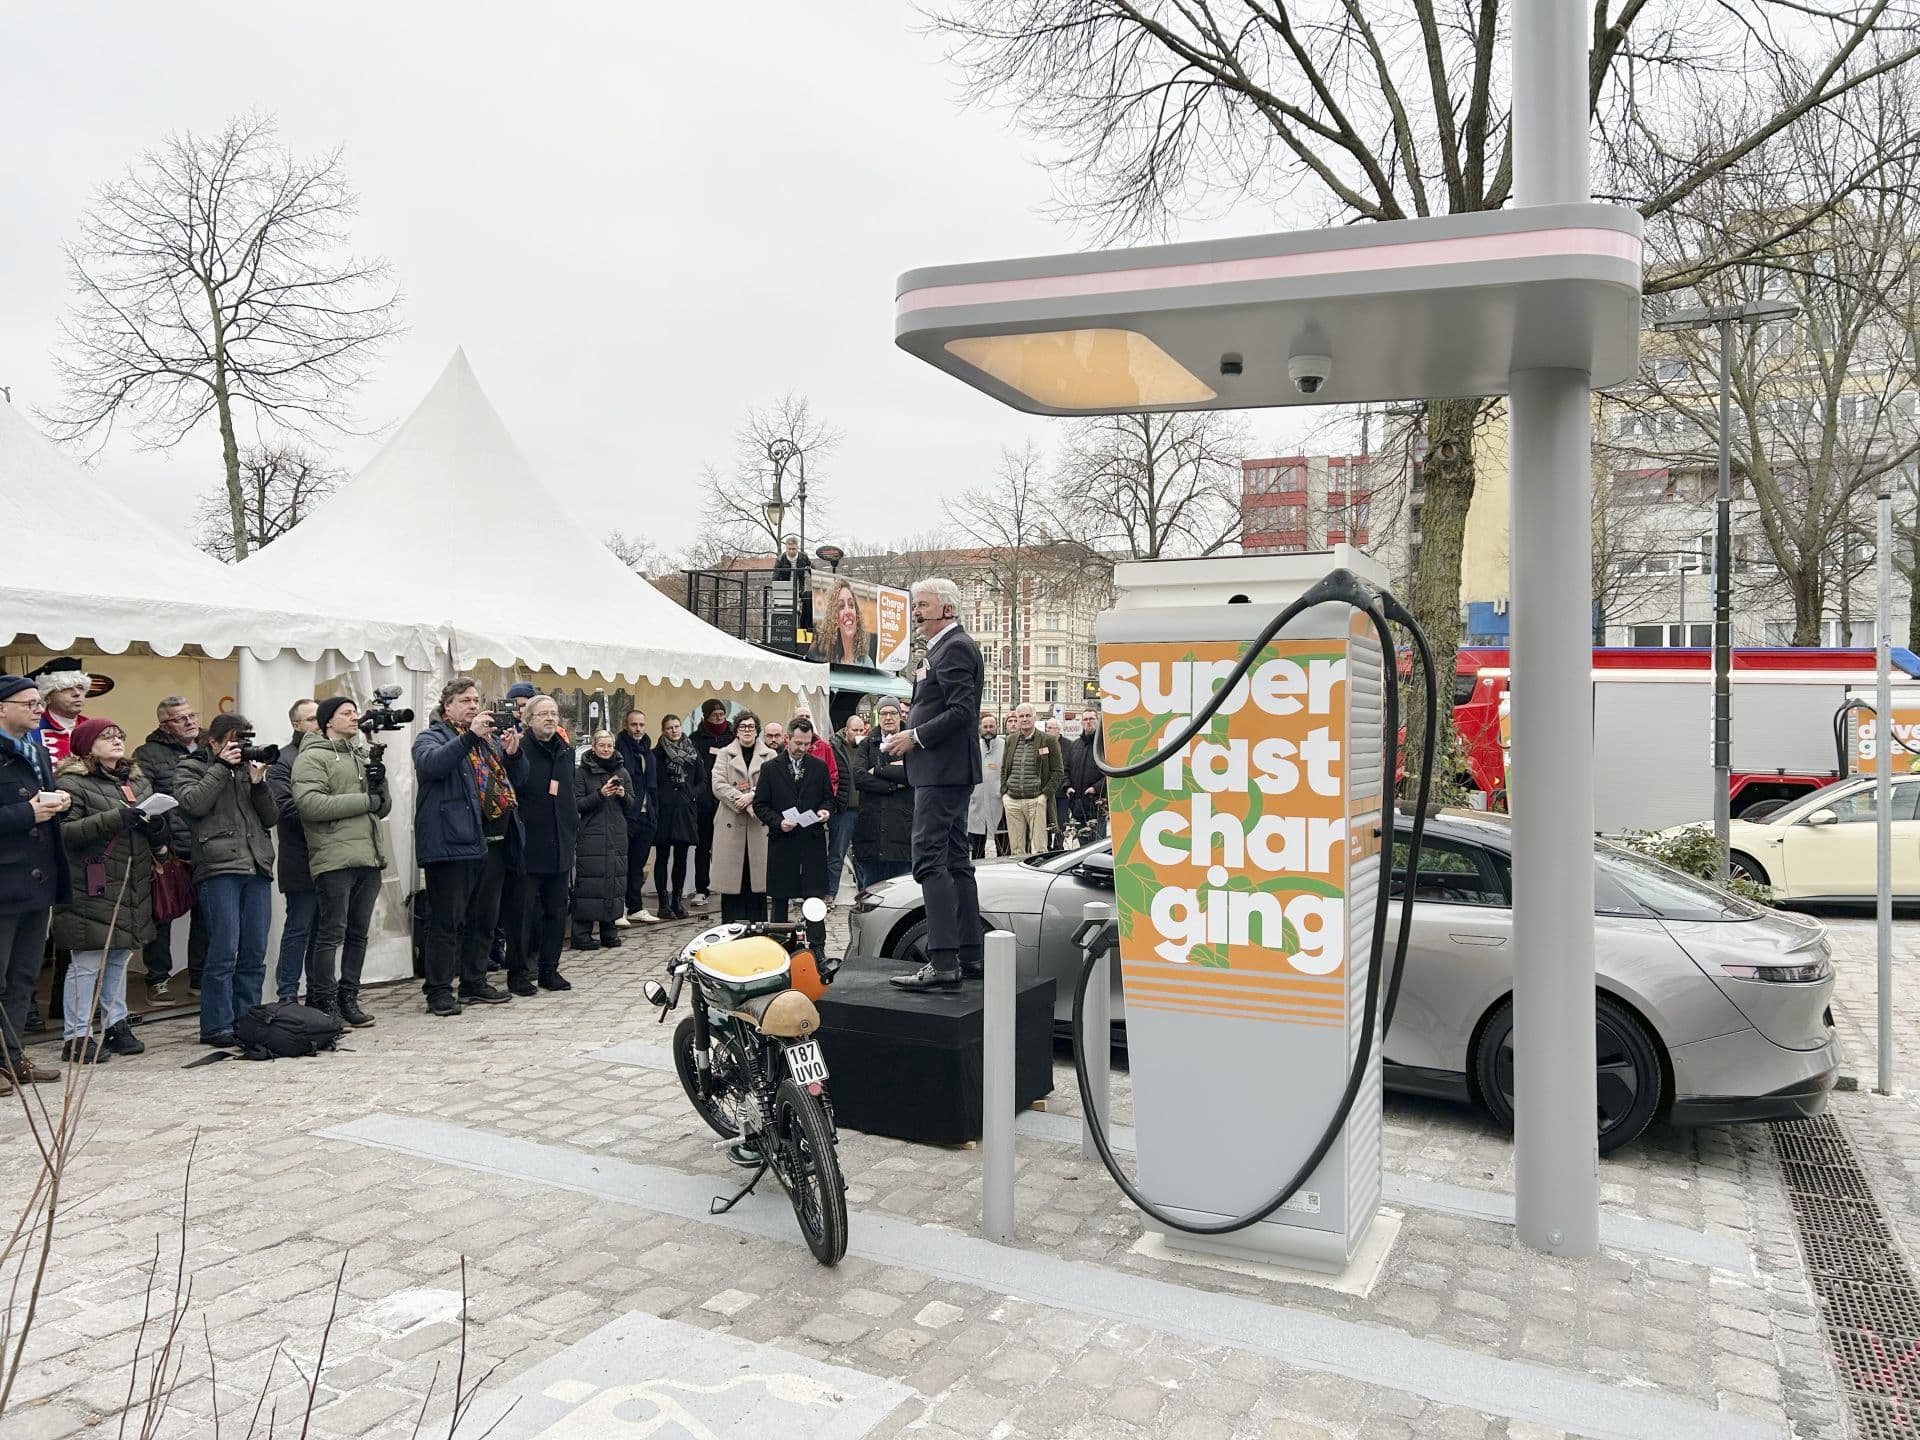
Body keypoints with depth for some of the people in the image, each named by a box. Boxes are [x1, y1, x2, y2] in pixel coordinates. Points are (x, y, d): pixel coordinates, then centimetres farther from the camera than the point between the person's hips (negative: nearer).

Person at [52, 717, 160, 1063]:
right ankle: (76, 1037, 5)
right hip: (92, 889, -7)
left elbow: (152, 823, 25)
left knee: (120, 957, 15)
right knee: (88, 962, -4)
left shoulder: (137, 780, 16)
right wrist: (116, 818, -25)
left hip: (133, 888, 7)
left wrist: (157, 831, 1)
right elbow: (65, 831, -18)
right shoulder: (72, 783, -7)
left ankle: (116, 1025, 26)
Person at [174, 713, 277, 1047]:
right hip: (219, 868, -5)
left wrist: (258, 784, 0)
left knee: (255, 953, 6)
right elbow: (194, 803, -12)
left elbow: (271, 818, 14)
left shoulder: (248, 768, 21)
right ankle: (216, 1026, -2)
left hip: (257, 868, 5)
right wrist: (222, 766, -7)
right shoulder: (190, 768, 9)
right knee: (224, 951, -9)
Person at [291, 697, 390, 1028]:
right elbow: (309, 803, -18)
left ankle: (348, 998, 19)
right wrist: (364, 800, -14)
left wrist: (379, 784, 0)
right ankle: (325, 1003, 4)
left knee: (358, 933, 10)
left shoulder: (363, 756, 22)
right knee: (331, 934, -4)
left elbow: (383, 809, 21)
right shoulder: (312, 757, -2)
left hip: (368, 858, 7)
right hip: (335, 860, -7)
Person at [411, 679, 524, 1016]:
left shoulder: (490, 739, 21)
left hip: (492, 843, 7)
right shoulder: (432, 737, 1)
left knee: (485, 919, 13)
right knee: (447, 920, -4)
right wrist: (469, 736, -29)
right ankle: (439, 990, 2)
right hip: (453, 842, -7)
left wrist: (513, 754, 1)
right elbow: (431, 763, -22)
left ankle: (475, 982, 24)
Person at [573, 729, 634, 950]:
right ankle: (582, 932, -2)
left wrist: (623, 795, -7)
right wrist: (600, 794, -16)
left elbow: (631, 805, 14)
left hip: (617, 836, 4)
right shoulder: (583, 772, 2)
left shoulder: (622, 772, 13)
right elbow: (577, 804, -4)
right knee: (588, 882, -7)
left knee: (615, 879, 2)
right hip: (591, 836, -4)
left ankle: (609, 930, 12)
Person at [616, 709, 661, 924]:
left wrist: (655, 813, 15)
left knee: (638, 865, 13)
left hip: (646, 816, 7)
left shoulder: (648, 752, 17)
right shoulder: (619, 749, -7)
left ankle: (636, 908, 20)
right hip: (625, 816, -7)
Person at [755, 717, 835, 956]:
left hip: (813, 840, 1)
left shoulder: (820, 766, 9)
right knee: (779, 899, 6)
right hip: (781, 841, 0)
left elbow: (829, 798, 15)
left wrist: (825, 811, -7)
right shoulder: (770, 768, 4)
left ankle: (817, 947, 1)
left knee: (815, 896, -3)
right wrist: (778, 822, -12)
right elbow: (760, 804, 3)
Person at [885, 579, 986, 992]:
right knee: (955, 861, 13)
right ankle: (969, 955, 18)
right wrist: (910, 736, 11)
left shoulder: (954, 647, -12)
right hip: (947, 770, 11)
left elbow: (962, 710, -22)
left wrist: (915, 737, -17)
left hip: (942, 771, -11)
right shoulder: (946, 648, 20)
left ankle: (943, 962, -17)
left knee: (930, 859, -14)